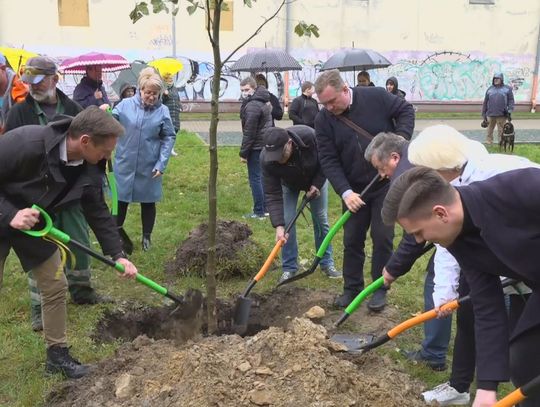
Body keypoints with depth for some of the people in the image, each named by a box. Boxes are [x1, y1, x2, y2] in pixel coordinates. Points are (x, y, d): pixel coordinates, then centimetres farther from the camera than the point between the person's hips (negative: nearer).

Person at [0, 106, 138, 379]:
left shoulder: (89, 169, -15)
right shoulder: (25, 142, -35)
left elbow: (98, 213, -4)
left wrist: (117, 254, -7)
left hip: (35, 223, 6)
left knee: (56, 286, 5)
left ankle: (57, 355, 21)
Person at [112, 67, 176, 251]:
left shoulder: (163, 111, -4)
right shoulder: (125, 105, -5)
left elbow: (169, 138, -1)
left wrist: (161, 164, -7)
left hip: (149, 167, 1)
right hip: (125, 165, 0)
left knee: (148, 202, 13)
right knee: (121, 201, 8)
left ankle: (147, 237, 29)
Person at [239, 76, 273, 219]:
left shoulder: (252, 106, -19)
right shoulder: (264, 101, 11)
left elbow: (249, 133, -20)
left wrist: (243, 153, -15)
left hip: (256, 146, -10)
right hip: (266, 143, 10)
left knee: (255, 178, -4)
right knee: (262, 176, 16)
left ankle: (259, 212, 0)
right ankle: (265, 208, 23)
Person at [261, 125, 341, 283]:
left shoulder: (310, 136, -42)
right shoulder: (266, 159, -38)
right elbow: (272, 195, -34)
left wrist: (317, 183, -24)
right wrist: (278, 226, -41)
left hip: (316, 179, 0)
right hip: (289, 183, 0)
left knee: (321, 219, 4)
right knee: (287, 222, -7)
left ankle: (326, 263, 19)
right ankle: (289, 268, 7)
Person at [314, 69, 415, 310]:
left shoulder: (375, 97, -12)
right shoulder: (323, 120, -8)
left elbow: (406, 111, 1)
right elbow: (328, 160, -11)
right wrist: (345, 192, -22)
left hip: (387, 184, -2)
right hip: (354, 190, 2)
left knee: (382, 237, 2)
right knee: (352, 240, 8)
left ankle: (380, 289, 17)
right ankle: (352, 288, 23)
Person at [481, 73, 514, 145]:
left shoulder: (507, 89, 7)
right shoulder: (490, 89, 13)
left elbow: (511, 100, 3)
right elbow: (485, 102, 14)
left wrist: (510, 111, -8)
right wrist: (484, 113, 11)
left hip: (501, 115, -2)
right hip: (490, 115, 2)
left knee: (501, 131, 0)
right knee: (489, 130, 7)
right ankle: (489, 143, 16)